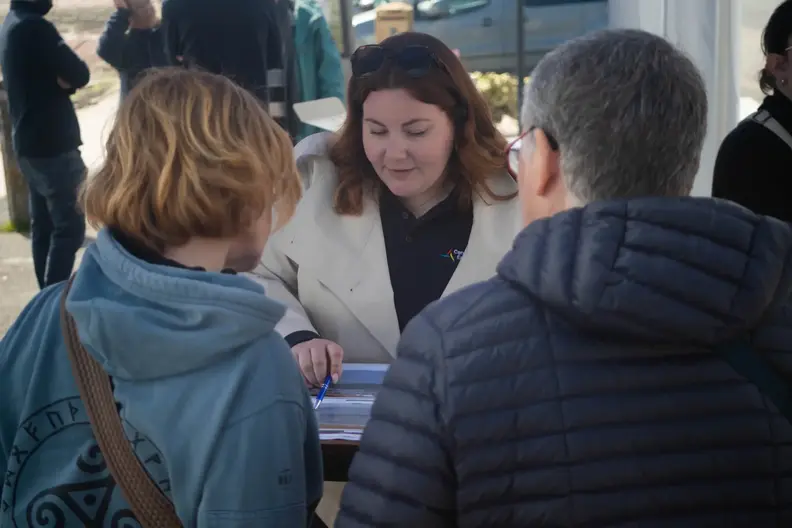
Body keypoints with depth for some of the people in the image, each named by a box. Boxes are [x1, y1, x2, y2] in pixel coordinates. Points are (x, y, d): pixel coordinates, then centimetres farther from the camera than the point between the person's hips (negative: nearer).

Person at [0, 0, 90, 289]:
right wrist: (62, 77, -1)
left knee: (44, 225, 13)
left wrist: (60, 78, -8)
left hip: (30, 143, 9)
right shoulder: (35, 26, -19)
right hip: (52, 145, -9)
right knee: (69, 227, -5)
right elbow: (79, 75, -19)